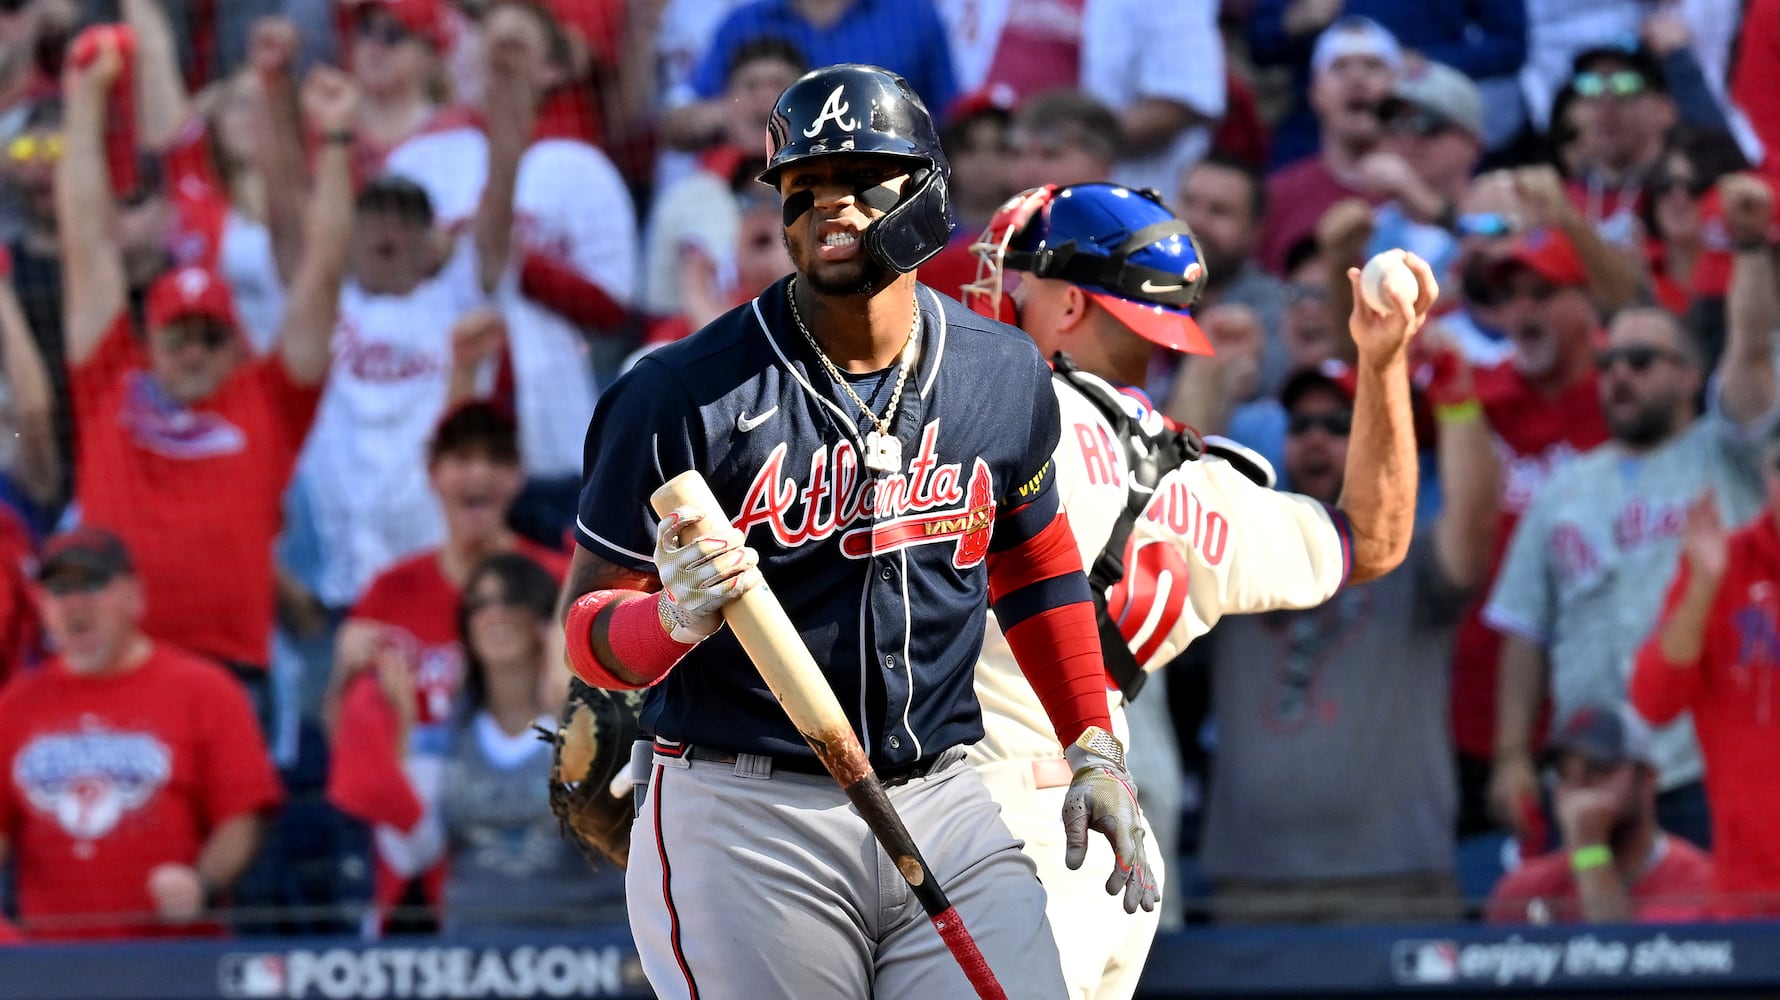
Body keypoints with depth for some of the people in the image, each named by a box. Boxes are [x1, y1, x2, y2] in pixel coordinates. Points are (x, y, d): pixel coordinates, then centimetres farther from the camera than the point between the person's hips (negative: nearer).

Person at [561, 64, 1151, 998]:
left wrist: (1093, 750, 19)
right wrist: (674, 617, -26)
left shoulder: (1005, 376, 6)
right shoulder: (687, 395, -8)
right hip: (744, 823, -4)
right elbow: (587, 625, -5)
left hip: (946, 813, 4)